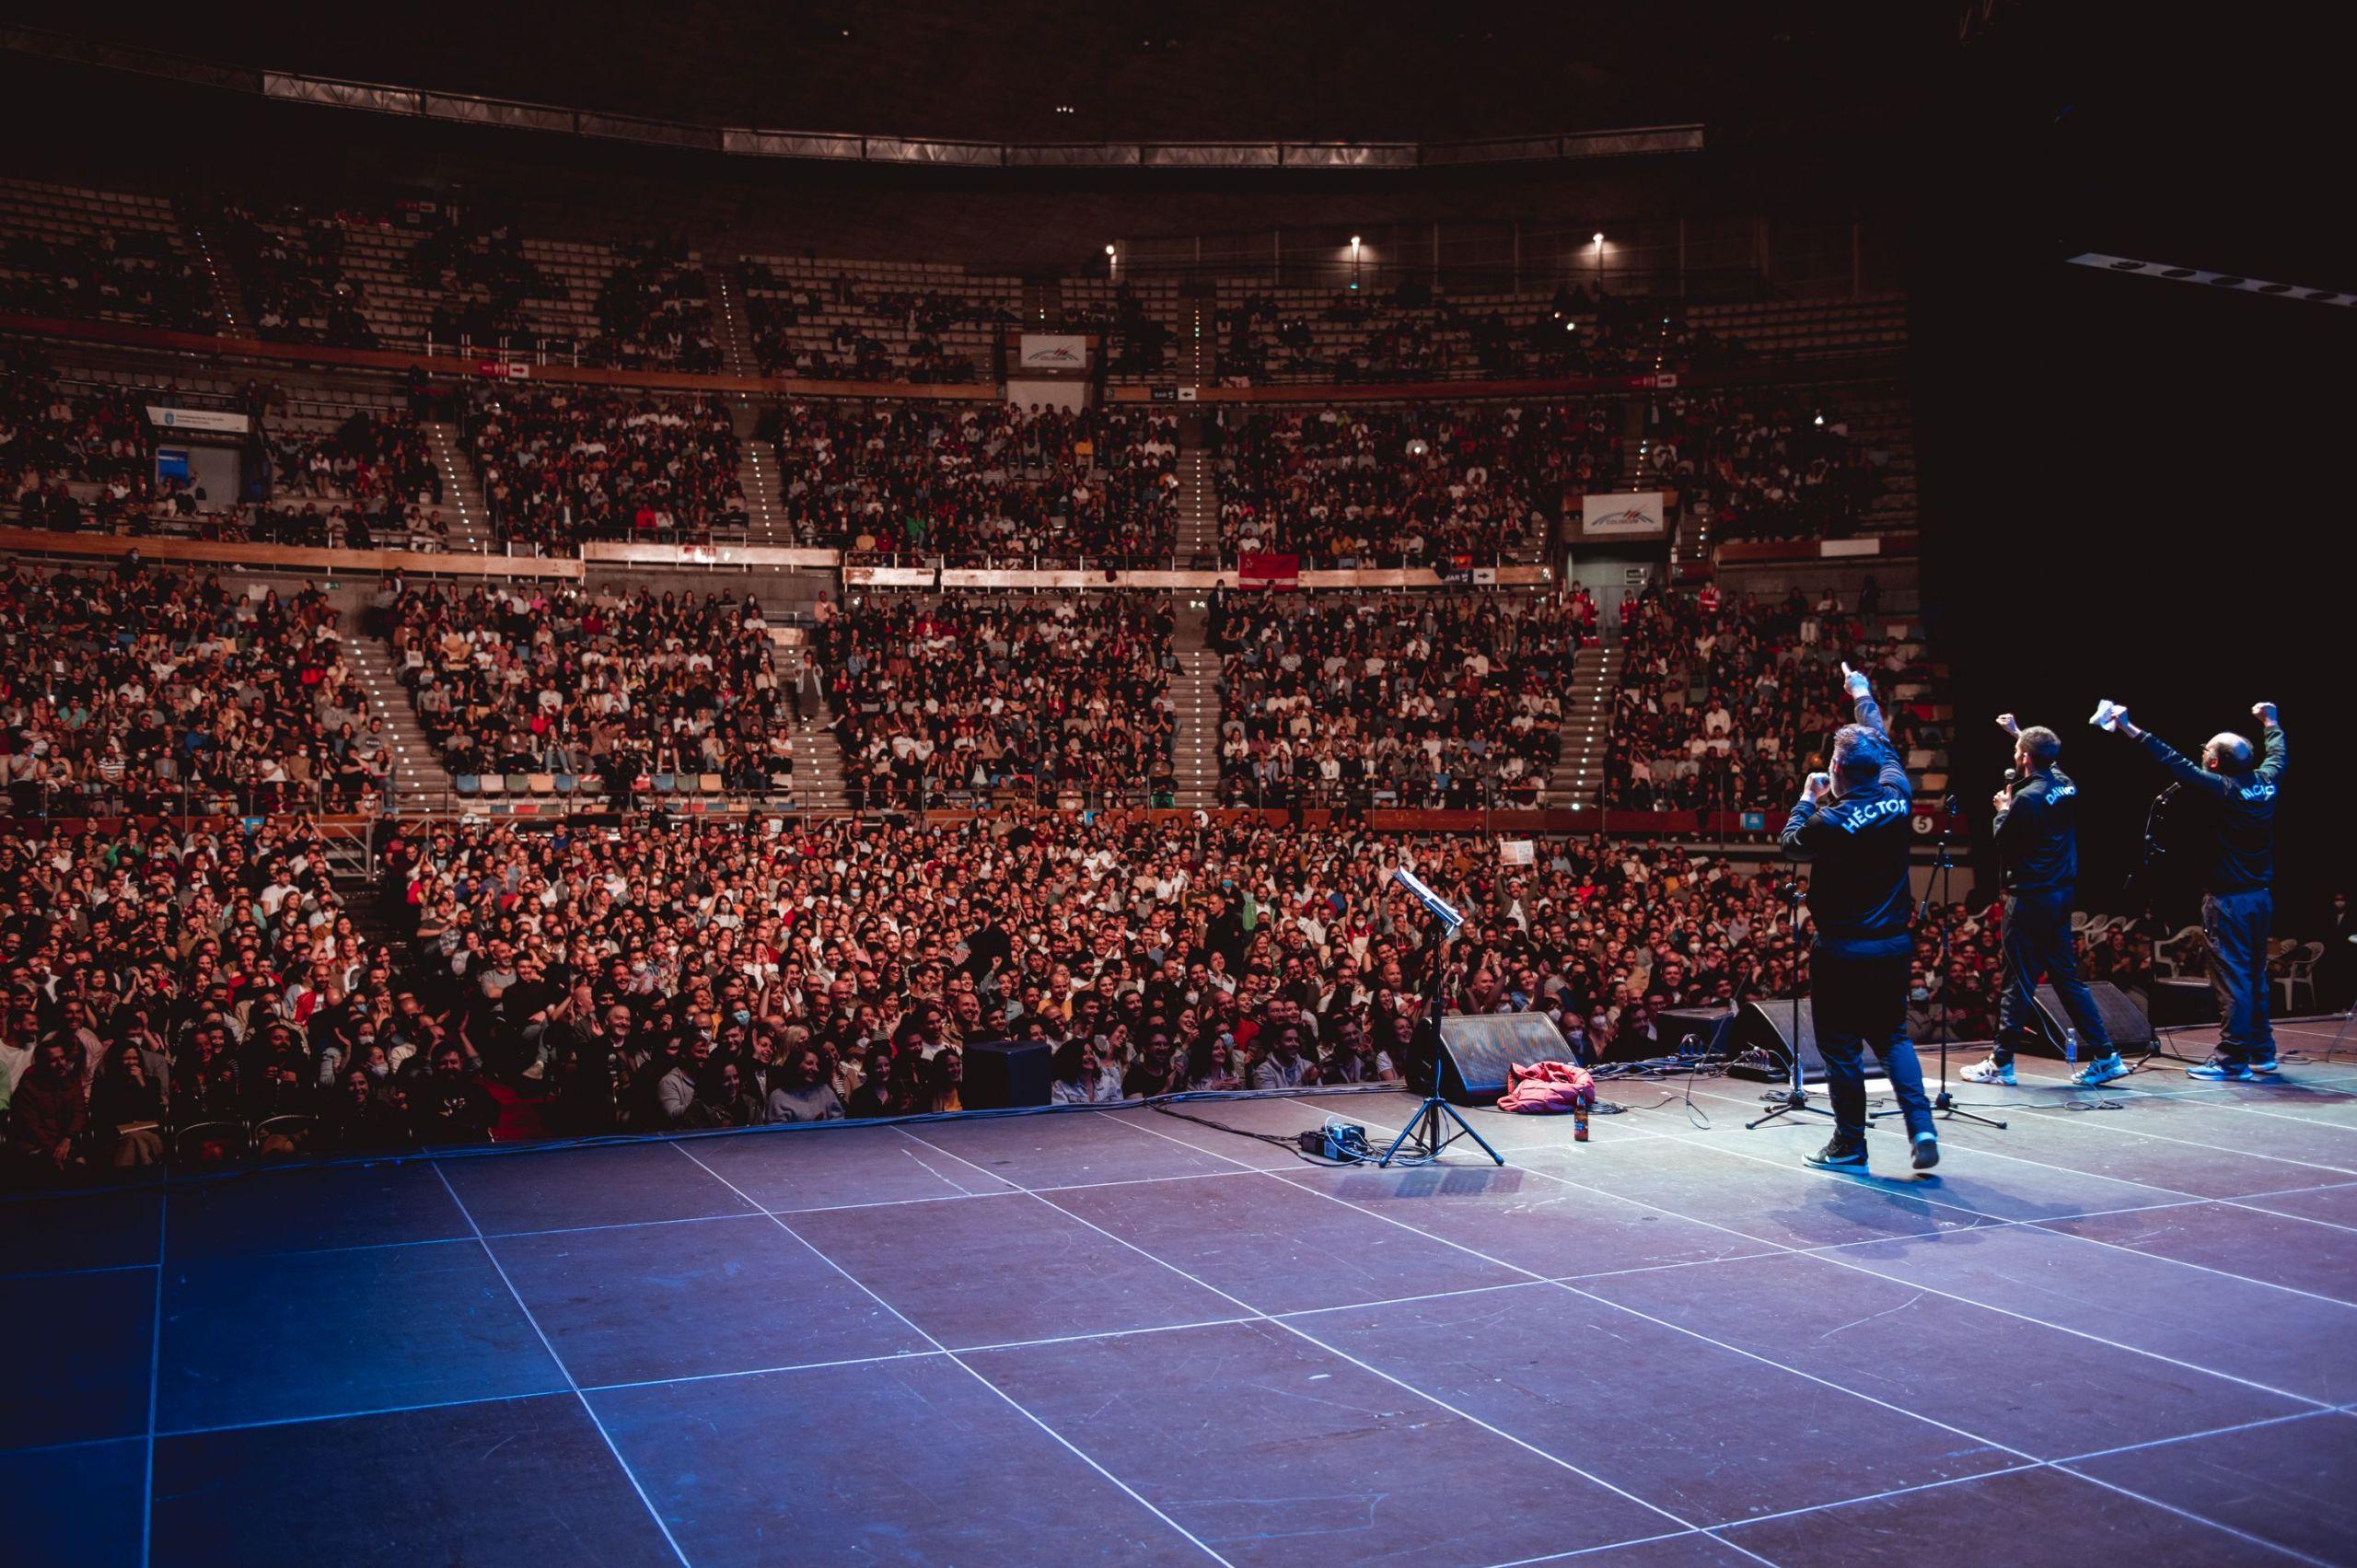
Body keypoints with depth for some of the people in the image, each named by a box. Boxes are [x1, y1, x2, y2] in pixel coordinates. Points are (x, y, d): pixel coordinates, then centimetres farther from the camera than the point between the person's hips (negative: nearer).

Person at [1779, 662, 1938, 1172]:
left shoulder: (1830, 821, -20)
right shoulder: (1897, 798, -4)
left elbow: (1792, 843, 2)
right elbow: (1886, 749, 16)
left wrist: (1807, 798, 16)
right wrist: (1864, 697, 29)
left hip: (1842, 951, -5)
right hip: (1893, 944, 6)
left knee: (1841, 1048, 6)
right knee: (1893, 1037, 18)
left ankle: (1849, 1147, 13)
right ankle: (1921, 1126, 2)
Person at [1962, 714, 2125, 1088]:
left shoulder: (2028, 798, -19)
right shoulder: (2065, 785, 6)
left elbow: (2004, 842, -10)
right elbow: (2046, 758, 30)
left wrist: (2003, 810, 5)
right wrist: (2018, 732, 36)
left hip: (2030, 897, -8)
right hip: (2061, 893, 8)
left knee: (2017, 980, -2)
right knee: (2066, 975, 13)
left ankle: (2000, 1063, 5)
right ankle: (2105, 1056, 11)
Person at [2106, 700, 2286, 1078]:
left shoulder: (2222, 789, -16)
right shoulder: (2266, 781, 2)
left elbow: (2174, 761, -17)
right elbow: (2277, 752, 24)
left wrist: (2131, 730, -14)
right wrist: (2270, 723, 42)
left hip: (2227, 899, -8)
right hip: (2261, 895, 8)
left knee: (2231, 978, -5)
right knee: (2255, 977, 15)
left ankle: (2232, 1060, -3)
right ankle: (2262, 1054, 22)